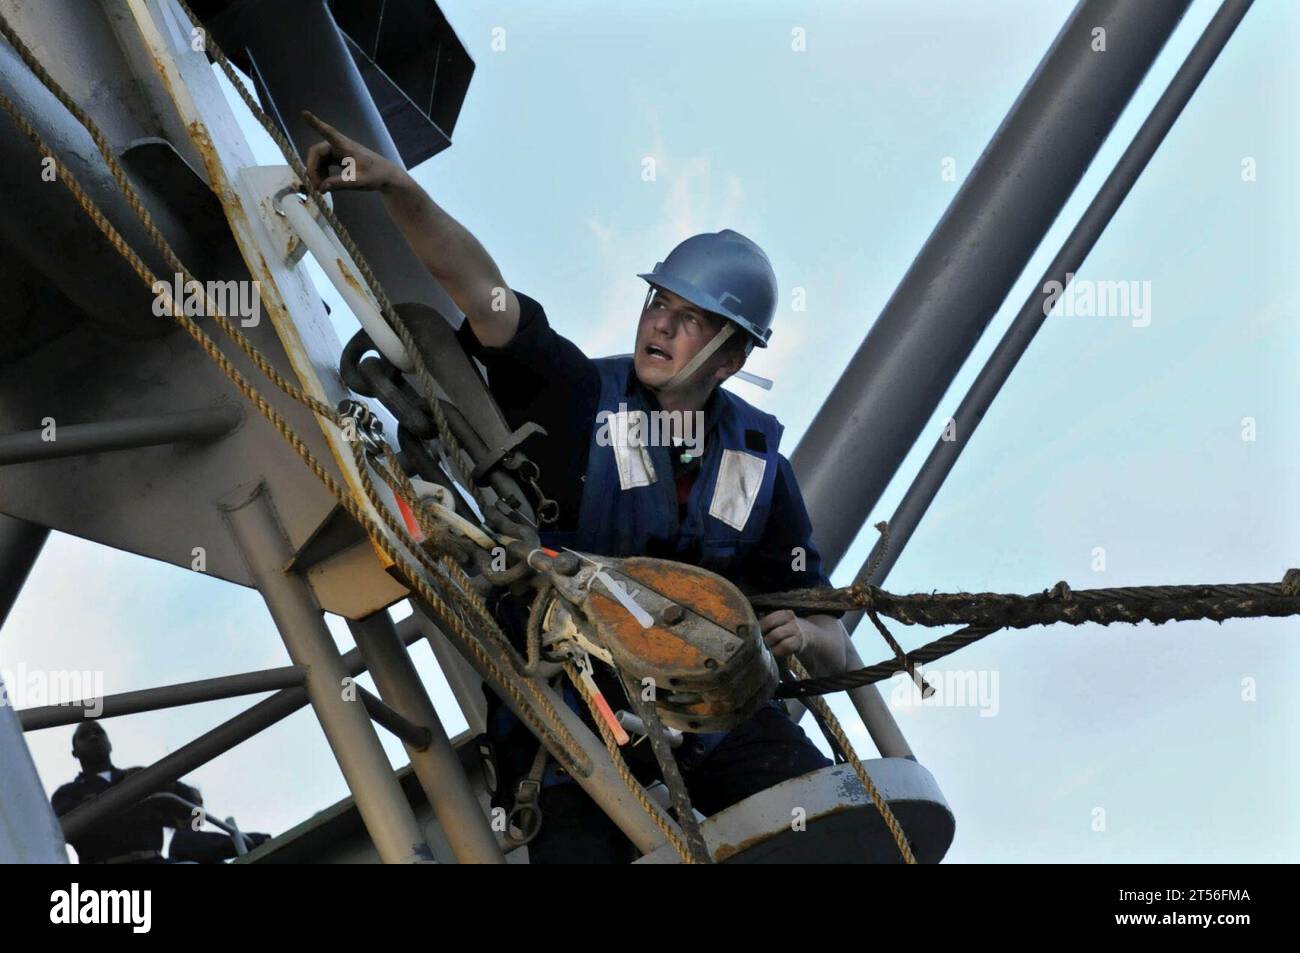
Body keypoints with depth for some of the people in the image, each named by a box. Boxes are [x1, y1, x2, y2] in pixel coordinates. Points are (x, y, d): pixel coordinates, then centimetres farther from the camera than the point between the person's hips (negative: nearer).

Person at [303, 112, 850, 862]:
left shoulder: (757, 463, 4)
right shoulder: (576, 398, -4)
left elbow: (830, 645, 8)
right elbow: (479, 287, -19)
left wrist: (805, 638, -15)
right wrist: (396, 186, -33)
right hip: (565, 704, -2)